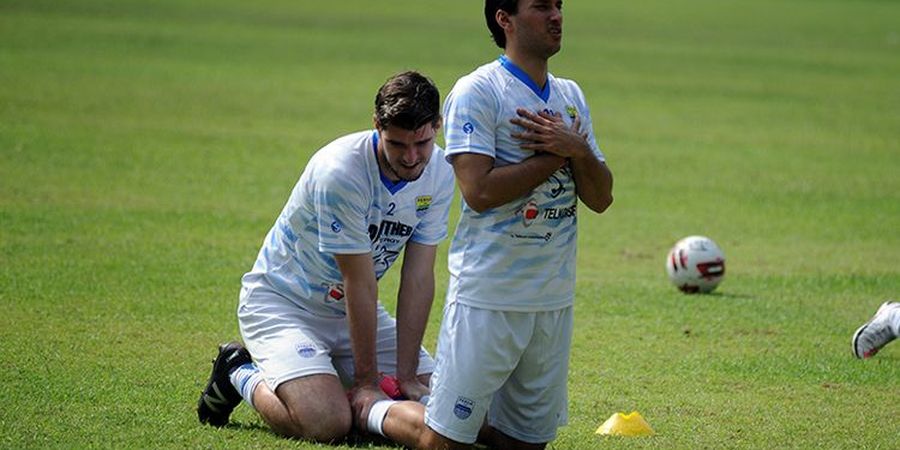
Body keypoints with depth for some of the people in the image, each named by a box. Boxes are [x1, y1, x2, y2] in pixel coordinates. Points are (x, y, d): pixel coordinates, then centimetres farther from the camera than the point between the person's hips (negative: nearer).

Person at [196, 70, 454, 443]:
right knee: (328, 422, -28)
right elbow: (359, 282, -26)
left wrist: (406, 375, -14)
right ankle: (242, 375, 3)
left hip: (348, 310, 7)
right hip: (281, 301, -7)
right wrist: (367, 380, -20)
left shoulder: (439, 173, -9)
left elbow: (418, 278, -10)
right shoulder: (339, 171, -30)